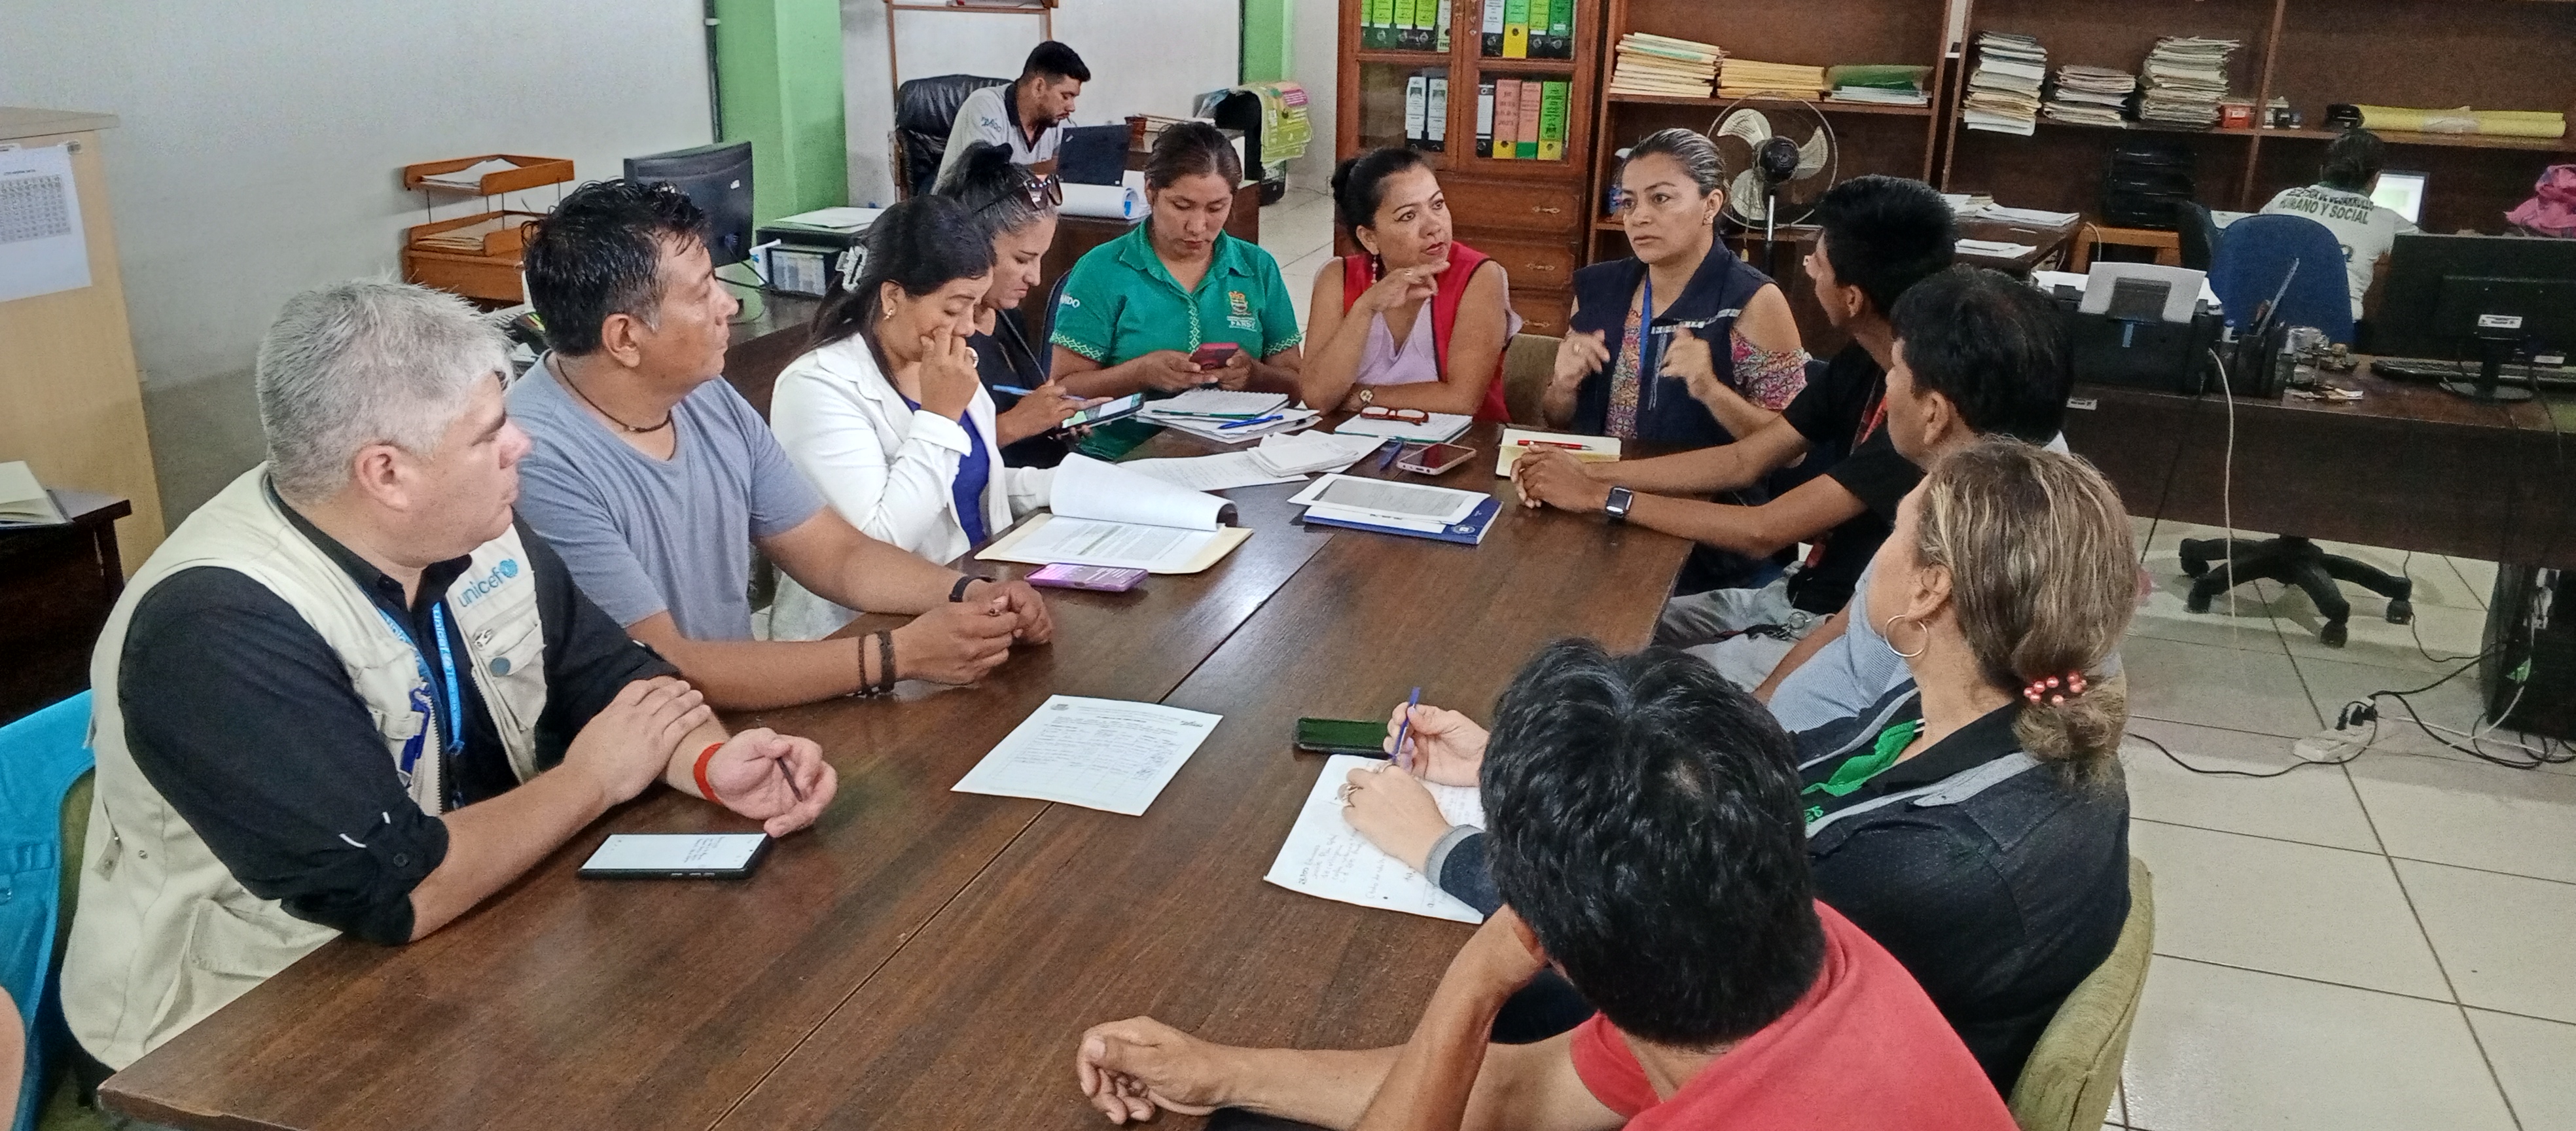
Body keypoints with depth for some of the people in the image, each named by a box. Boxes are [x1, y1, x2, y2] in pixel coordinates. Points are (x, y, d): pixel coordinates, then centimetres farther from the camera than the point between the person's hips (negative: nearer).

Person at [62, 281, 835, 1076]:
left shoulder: (473, 534, -4)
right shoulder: (219, 628, -27)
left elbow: (616, 675, 3)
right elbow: (399, 890, -31)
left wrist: (712, 763, -17)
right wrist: (592, 779, -17)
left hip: (455, 952, 7)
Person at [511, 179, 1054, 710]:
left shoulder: (712, 401, 2)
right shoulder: (538, 462, -21)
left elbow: (839, 555, 8)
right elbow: (667, 671, -22)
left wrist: (970, 593, -9)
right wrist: (900, 654, -23)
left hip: (738, 708, 6)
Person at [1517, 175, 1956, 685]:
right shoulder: (1863, 364, 2)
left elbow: (1764, 531, -25)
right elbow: (1743, 461, 8)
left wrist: (1600, 496, -17)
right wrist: (1589, 473, -2)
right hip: (1800, 594, 9)